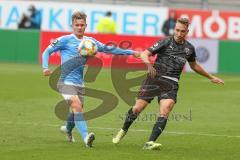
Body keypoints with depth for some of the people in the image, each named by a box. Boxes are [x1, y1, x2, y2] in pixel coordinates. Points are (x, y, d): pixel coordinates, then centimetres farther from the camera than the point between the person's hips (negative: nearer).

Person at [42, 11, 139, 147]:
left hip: (80, 83, 6)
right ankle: (86, 137, -34)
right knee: (77, 107, -24)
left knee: (77, 110, 15)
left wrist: (131, 52, 14)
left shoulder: (89, 41, 9)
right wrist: (45, 68, -16)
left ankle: (68, 130, 46)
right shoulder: (65, 40, -5)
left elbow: (108, 49, 15)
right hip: (66, 81, -6)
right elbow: (47, 51, 0)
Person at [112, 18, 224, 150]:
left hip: (171, 84, 2)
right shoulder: (165, 42, -2)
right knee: (137, 108, -2)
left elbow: (194, 65, 31)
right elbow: (144, 54, -7)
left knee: (164, 113, -20)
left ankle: (150, 143, -25)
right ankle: (123, 131, 27)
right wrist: (149, 64, -29)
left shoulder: (189, 48, 12)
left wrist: (211, 77, 37)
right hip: (155, 78, -2)